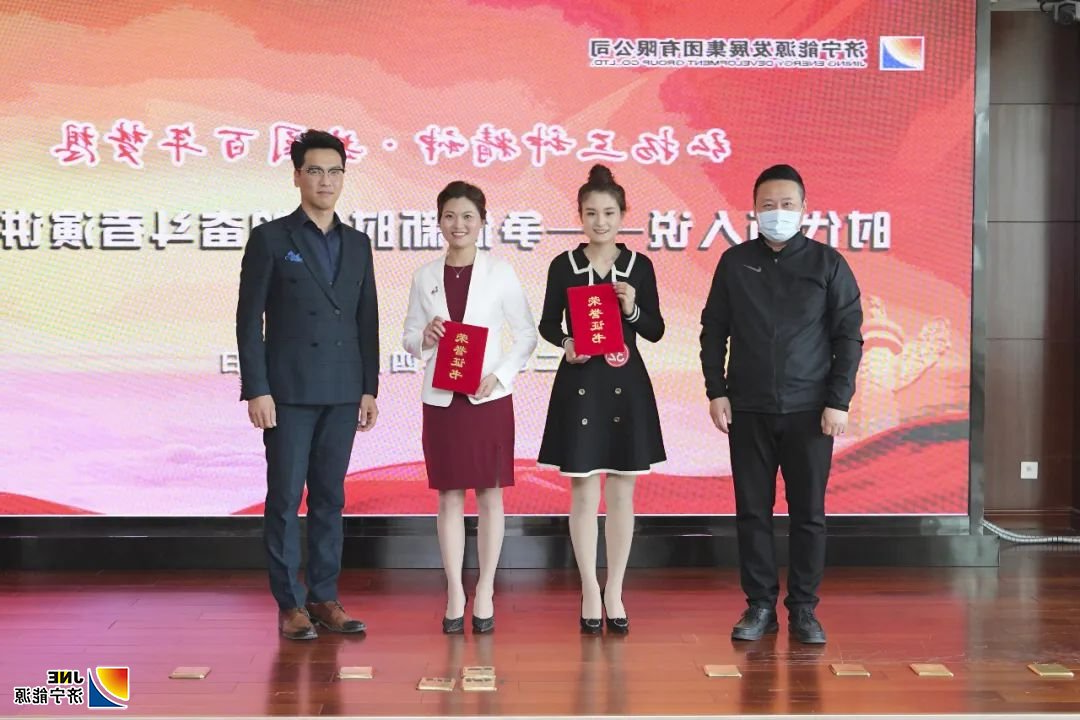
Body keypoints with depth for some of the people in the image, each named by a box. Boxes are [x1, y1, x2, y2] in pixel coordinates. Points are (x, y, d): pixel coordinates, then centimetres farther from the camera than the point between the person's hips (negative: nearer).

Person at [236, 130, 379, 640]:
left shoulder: (357, 244, 12)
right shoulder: (270, 239, -1)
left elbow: (367, 321, 13)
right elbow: (249, 320, -4)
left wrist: (369, 388, 7)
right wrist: (256, 390, -11)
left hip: (342, 393, 4)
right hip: (289, 392, -4)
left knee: (330, 498, 8)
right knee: (285, 498, 0)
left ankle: (324, 598, 16)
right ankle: (289, 603, 8)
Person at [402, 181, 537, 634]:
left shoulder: (500, 273, -1)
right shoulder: (425, 276, 5)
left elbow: (526, 334, 1)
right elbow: (409, 338, 11)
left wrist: (501, 375, -12)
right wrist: (424, 337, -12)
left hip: (489, 398, -2)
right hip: (441, 399, 2)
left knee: (490, 493, 4)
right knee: (449, 496, 5)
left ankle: (485, 592, 13)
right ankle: (454, 594, 13)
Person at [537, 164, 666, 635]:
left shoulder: (639, 266, 2)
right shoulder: (564, 266, 0)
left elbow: (655, 331, 4)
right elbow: (548, 323, 6)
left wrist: (633, 310, -15)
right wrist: (565, 342, -14)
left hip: (626, 387, 1)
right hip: (579, 384, -1)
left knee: (621, 494, 7)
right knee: (584, 493, 2)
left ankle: (614, 593, 18)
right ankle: (590, 592, 14)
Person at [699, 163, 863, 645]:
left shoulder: (827, 263, 1)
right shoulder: (735, 262, 6)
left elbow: (849, 336, 1)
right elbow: (713, 330, 9)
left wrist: (838, 401, -7)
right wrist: (716, 391, 0)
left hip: (809, 411, -1)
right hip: (748, 410, 1)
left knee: (808, 512, 3)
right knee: (752, 511, 5)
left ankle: (803, 610, 14)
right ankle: (760, 606, 15)